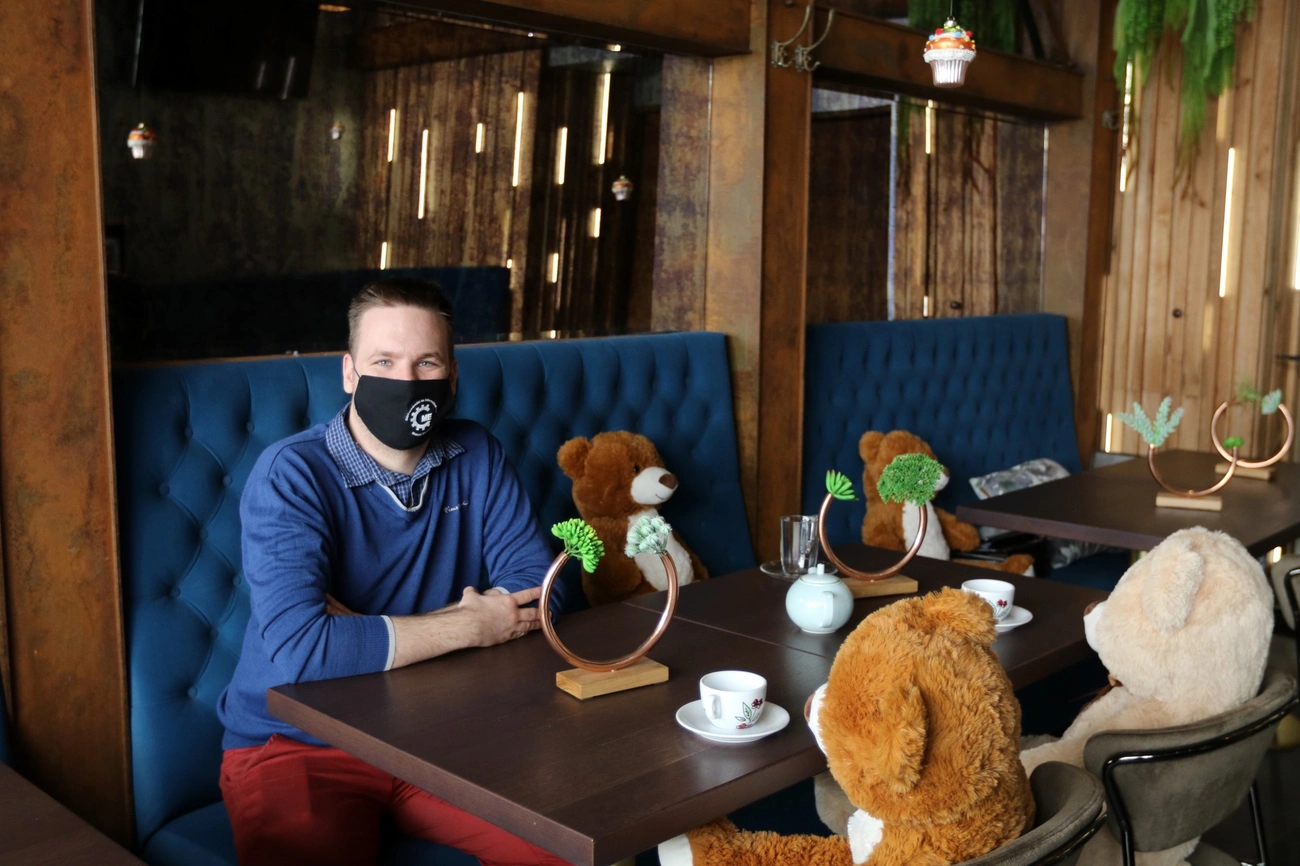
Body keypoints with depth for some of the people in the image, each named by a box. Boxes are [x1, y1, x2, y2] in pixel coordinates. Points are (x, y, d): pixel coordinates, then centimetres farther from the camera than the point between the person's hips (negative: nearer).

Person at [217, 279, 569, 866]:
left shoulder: (477, 458, 1)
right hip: (296, 744, -4)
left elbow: (539, 591, -7)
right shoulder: (291, 475, -15)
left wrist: (370, 637, -17)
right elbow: (298, 649, -28)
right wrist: (470, 626, -18)